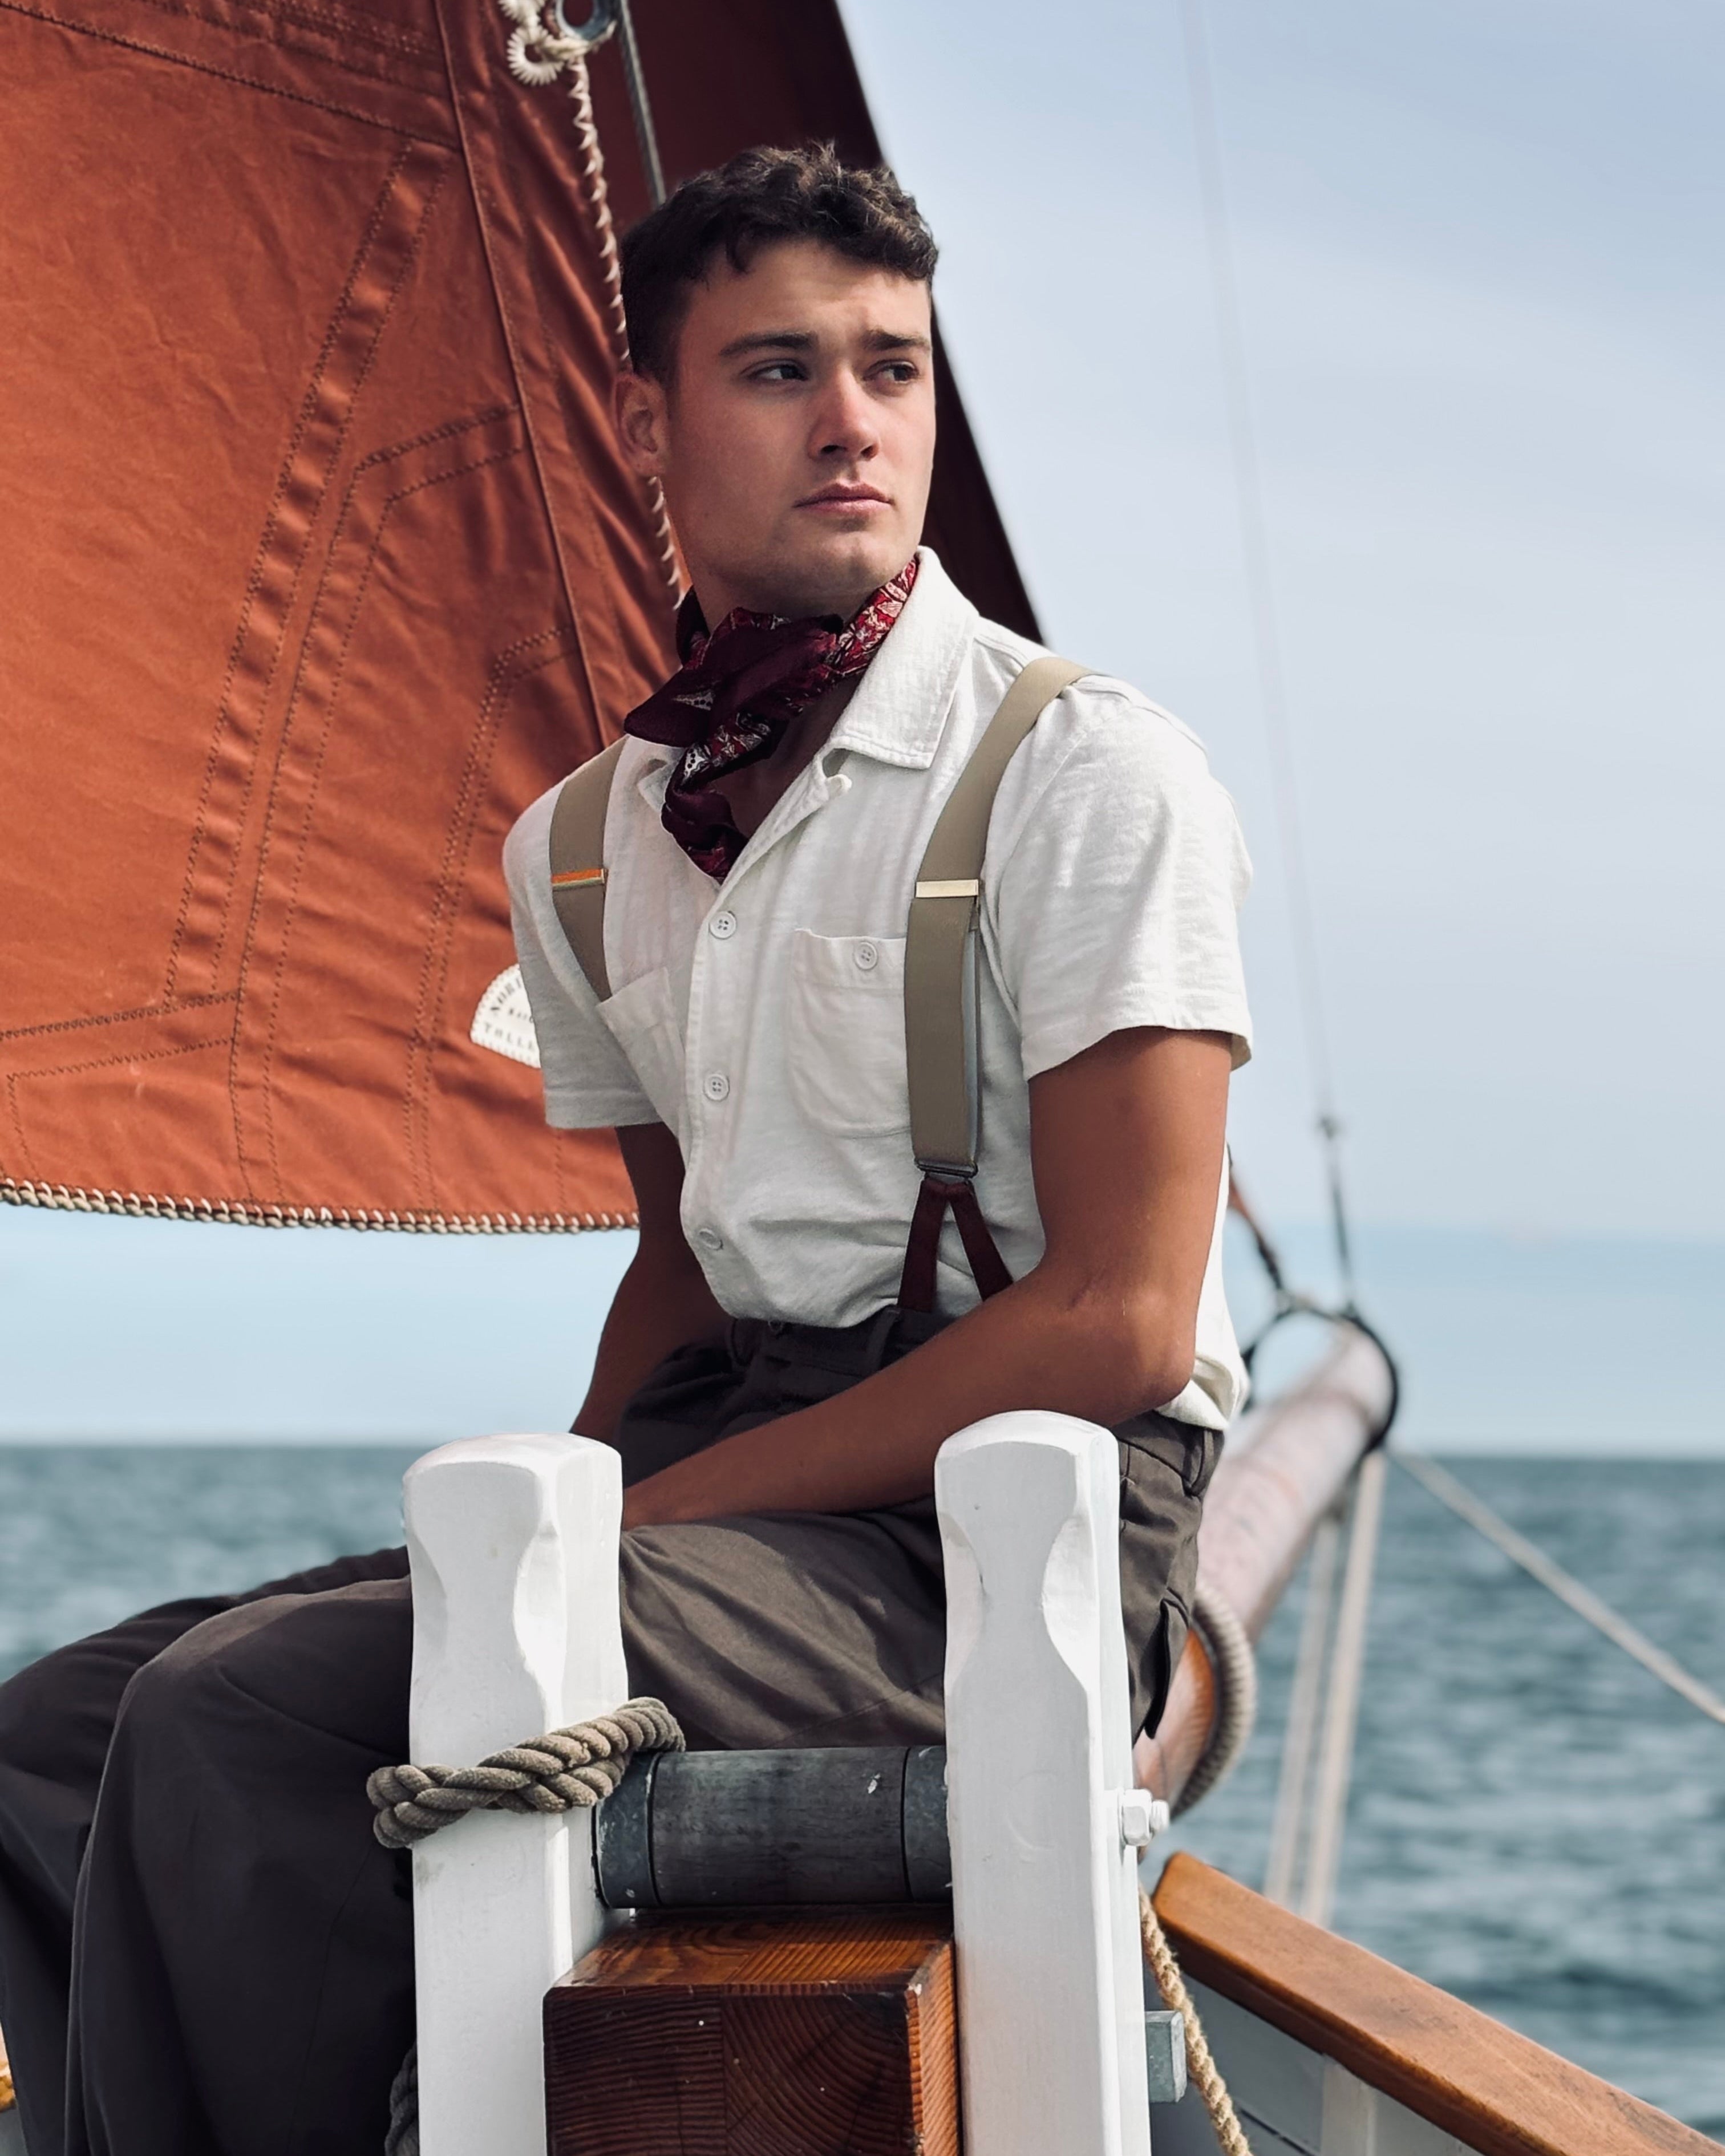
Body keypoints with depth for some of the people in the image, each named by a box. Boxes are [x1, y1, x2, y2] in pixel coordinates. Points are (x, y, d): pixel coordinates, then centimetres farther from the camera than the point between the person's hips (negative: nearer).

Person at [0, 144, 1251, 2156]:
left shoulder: (1085, 765, -8)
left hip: (1010, 1505, -7)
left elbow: (1120, 1318, -13)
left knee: (242, 1714, -24)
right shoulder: (583, 842, 13)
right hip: (728, 1435, 7)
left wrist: (656, 1514, -14)